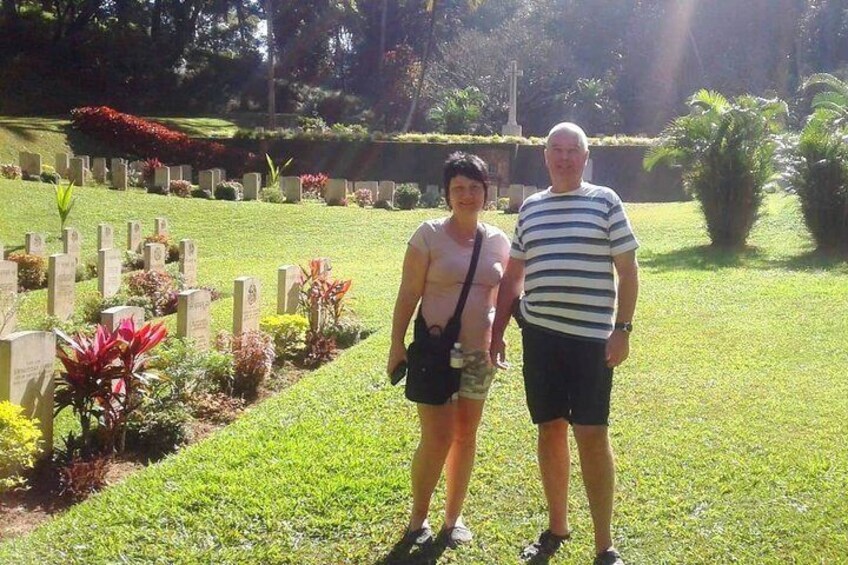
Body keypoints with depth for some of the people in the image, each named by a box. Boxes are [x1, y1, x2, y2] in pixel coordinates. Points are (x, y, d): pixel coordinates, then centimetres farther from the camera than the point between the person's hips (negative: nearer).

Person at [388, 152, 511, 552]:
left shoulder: (499, 241, 5)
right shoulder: (429, 235, -7)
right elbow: (408, 294, -7)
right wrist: (397, 344, -10)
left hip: (478, 353, 4)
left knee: (466, 436, 11)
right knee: (437, 437, -6)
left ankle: (453, 518, 26)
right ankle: (418, 518, 15)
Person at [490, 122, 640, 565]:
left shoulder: (605, 201, 1)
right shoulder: (530, 207, 11)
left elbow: (628, 270, 0)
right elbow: (512, 276, 15)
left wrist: (622, 328, -8)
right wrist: (497, 332, 10)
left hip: (591, 336, -3)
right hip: (539, 334, 3)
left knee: (592, 433, -3)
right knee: (551, 429, 10)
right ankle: (557, 526, 26)